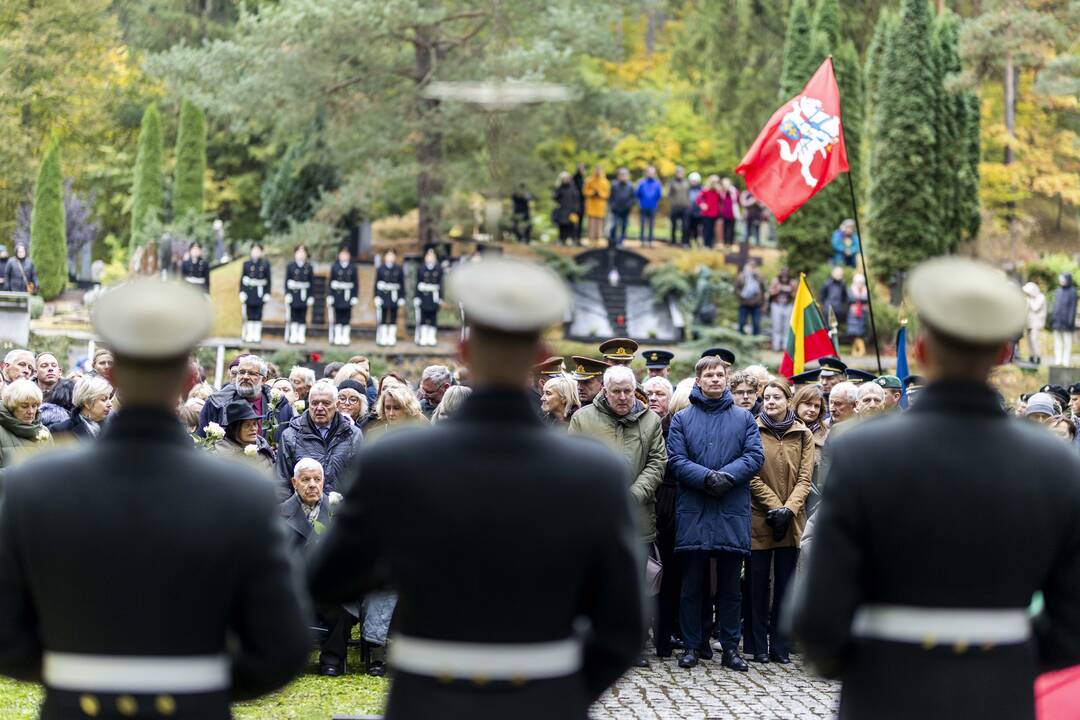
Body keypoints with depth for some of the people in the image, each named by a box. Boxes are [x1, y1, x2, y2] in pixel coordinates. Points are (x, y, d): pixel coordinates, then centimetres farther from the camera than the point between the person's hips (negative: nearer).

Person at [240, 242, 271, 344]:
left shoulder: (265, 263, 4)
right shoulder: (246, 263, 5)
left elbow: (268, 279, 5)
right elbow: (242, 279, 5)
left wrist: (267, 293, 0)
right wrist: (242, 293, -2)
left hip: (260, 292, 0)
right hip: (249, 291, 0)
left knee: (258, 315, 1)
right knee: (250, 315, 2)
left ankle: (257, 335, 4)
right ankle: (249, 335, 6)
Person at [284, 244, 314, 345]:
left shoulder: (309, 267, 6)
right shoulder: (290, 266, 2)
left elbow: (311, 283, 7)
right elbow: (287, 282, 1)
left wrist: (311, 297, 2)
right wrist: (287, 294, -7)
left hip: (304, 295, 1)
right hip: (294, 294, -1)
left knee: (303, 317, 3)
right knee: (294, 317, 1)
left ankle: (301, 337, 7)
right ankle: (293, 336, 8)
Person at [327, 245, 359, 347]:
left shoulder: (353, 268, 5)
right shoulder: (334, 267, 4)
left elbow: (356, 284, 5)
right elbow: (330, 283, 4)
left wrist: (355, 298, -1)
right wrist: (329, 297, -1)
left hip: (348, 296, 0)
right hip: (337, 295, 0)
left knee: (347, 318, 1)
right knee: (338, 317, 3)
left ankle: (345, 337, 6)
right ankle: (337, 337, 8)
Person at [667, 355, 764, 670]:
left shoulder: (744, 418, 11)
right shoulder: (682, 419, 8)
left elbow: (755, 455, 0)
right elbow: (676, 461, -2)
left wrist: (728, 475, -16)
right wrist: (706, 477, -18)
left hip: (733, 513, 1)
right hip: (693, 512, -1)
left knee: (730, 584, 5)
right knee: (693, 583, 3)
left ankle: (730, 647, 11)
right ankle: (693, 645, 10)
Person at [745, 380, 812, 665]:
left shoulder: (803, 435, 7)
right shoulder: (753, 430, 0)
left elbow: (804, 478, 2)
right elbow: (752, 476, -5)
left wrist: (789, 508, -12)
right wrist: (774, 506, -12)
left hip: (791, 521, 2)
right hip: (759, 517, -2)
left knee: (785, 582, 5)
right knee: (758, 582, 1)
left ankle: (779, 645, 12)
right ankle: (758, 645, 8)